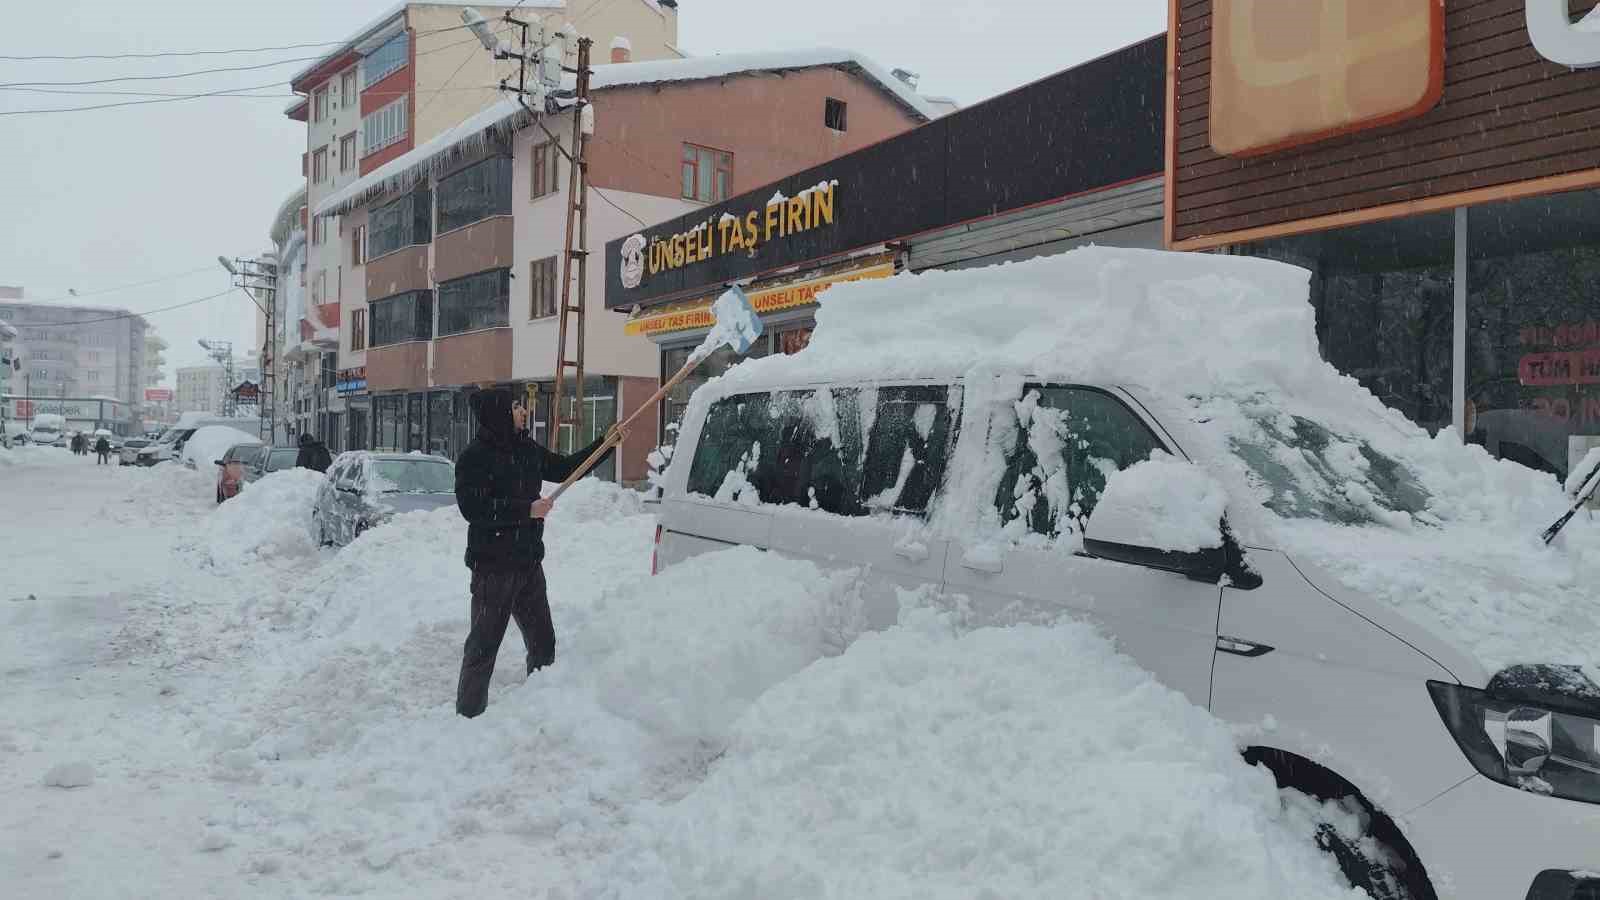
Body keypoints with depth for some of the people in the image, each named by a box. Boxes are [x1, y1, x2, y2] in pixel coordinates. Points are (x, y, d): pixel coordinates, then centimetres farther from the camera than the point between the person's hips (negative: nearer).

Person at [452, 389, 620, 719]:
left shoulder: (527, 450, 11)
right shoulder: (475, 457, -11)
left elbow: (565, 468, 23)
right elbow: (473, 508, -20)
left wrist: (604, 444, 16)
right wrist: (526, 509, -21)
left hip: (529, 563, 8)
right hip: (494, 567, -7)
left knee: (543, 642, 14)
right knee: (483, 645, 0)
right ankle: (469, 714, 10)